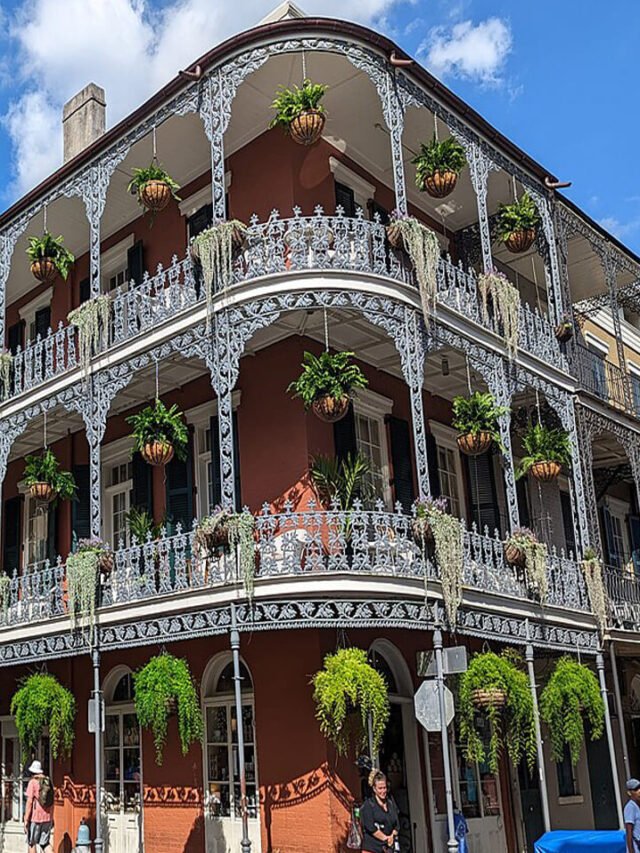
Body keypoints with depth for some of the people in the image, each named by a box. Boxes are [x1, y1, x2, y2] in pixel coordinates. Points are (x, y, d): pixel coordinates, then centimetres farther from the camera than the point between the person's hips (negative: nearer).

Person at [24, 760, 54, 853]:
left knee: (32, 843, 9)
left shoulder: (33, 782, -7)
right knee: (45, 843, 8)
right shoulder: (48, 782, 10)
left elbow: (29, 801, -13)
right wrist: (52, 818, 22)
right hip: (47, 817, 5)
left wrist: (26, 820, -10)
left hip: (35, 817, -5)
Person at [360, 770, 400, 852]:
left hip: (387, 848, 5)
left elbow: (397, 825, 12)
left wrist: (392, 836, -6)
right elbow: (370, 828, -11)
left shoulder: (391, 804, 12)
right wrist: (386, 838, -8)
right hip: (371, 848, -5)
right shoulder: (368, 805, -5)